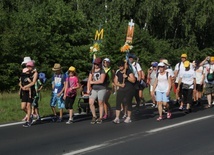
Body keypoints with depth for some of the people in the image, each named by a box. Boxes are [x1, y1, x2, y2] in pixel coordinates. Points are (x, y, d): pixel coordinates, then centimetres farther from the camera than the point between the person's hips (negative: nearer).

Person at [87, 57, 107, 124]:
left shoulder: (102, 71, -3)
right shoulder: (92, 71, 13)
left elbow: (101, 81, -14)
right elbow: (89, 80, 7)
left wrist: (92, 82, -5)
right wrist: (88, 89, -4)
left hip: (101, 89, -4)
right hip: (93, 89, 4)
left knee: (100, 103, 0)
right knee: (91, 103, -6)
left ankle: (100, 118, 9)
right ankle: (94, 116, 9)